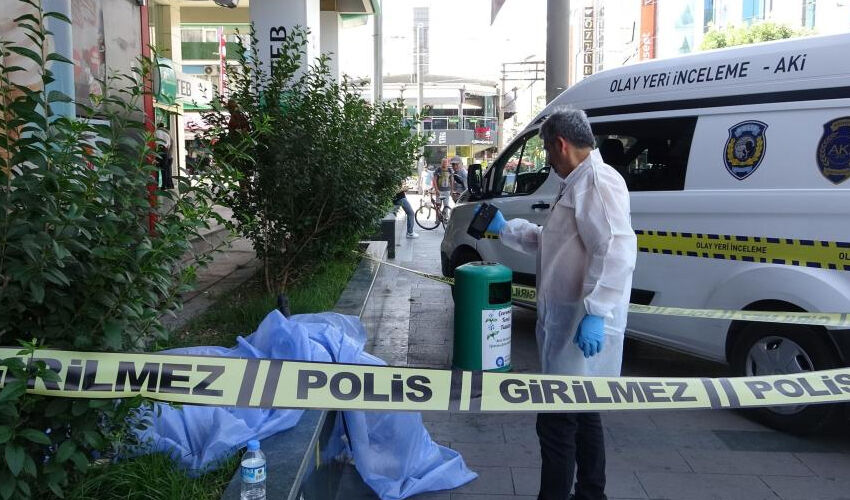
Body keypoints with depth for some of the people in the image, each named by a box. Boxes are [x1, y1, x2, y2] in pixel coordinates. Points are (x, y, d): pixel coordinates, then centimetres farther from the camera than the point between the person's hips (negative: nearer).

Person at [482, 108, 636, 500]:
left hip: (583, 329, -11)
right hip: (567, 324, 11)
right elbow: (549, 241, 30)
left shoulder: (599, 181, -15)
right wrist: (504, 229, 28)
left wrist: (594, 312, -30)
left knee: (557, 422, -6)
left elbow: (616, 250, -27)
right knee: (582, 415, 20)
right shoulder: (577, 184, 18)